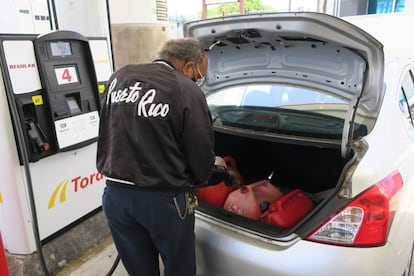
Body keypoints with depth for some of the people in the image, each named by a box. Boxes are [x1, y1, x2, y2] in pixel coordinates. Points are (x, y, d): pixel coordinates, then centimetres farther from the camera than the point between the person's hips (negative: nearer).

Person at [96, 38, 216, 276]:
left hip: (115, 195, 6)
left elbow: (108, 135, 10)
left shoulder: (119, 77, 3)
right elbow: (202, 155, -9)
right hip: (164, 200, -5)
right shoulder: (188, 91, -14)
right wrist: (192, 183, 12)